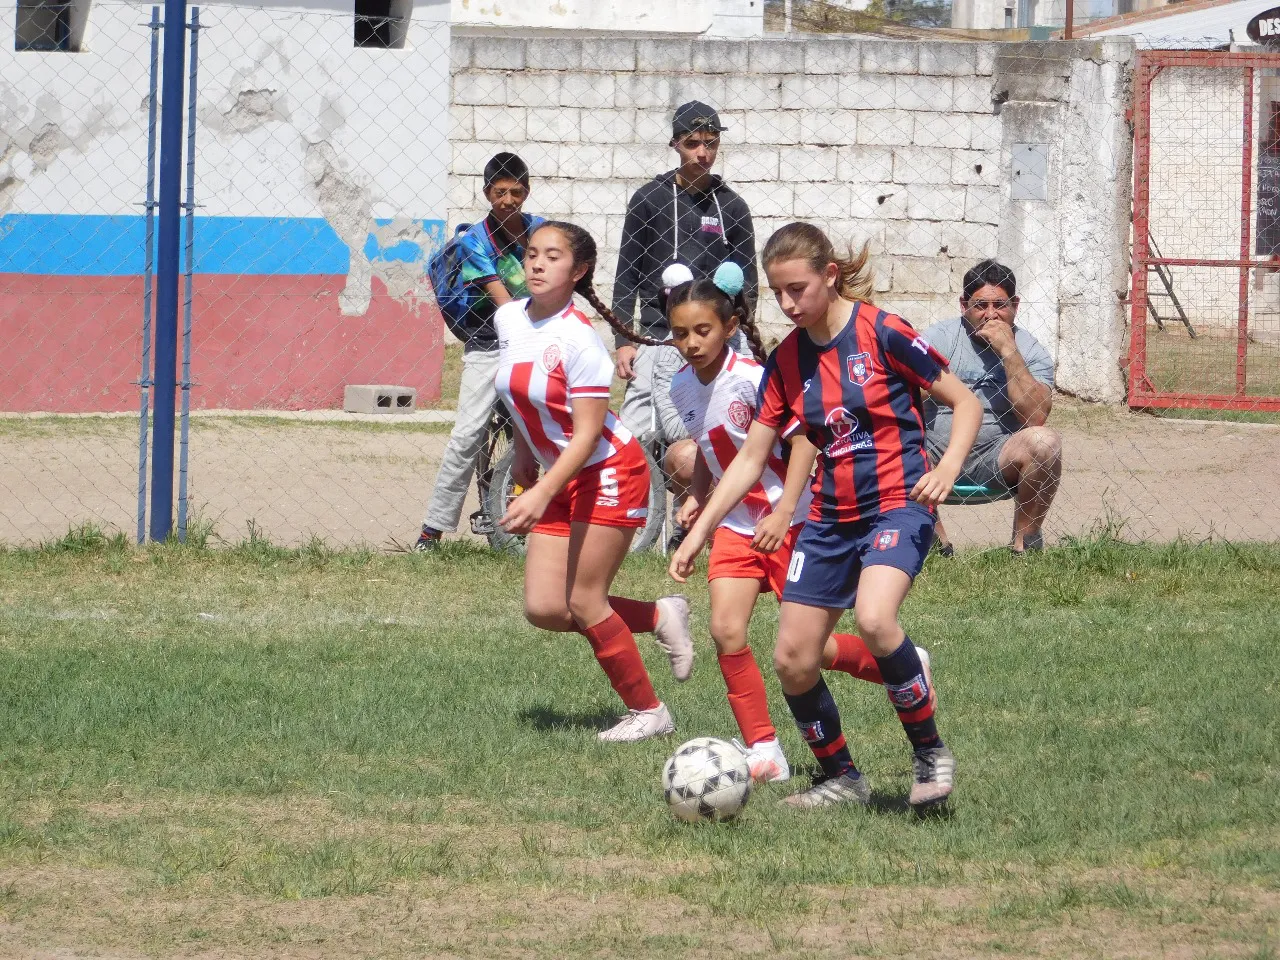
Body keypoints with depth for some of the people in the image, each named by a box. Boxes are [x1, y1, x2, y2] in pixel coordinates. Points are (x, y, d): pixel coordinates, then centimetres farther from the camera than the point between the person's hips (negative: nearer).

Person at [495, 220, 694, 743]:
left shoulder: (578, 340, -23)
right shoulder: (508, 320, -1)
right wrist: (523, 454, 22)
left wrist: (541, 494, -32)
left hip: (609, 473, -8)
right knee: (543, 609, -1)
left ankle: (648, 711, 11)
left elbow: (587, 433, -25)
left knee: (583, 603, -7)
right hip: (561, 478, 8)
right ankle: (659, 616, 21)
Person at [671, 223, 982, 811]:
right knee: (792, 661, 2)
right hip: (830, 517, 6)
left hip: (897, 505, -6)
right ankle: (840, 779, 23)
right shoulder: (786, 360, 5)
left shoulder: (880, 333, -11)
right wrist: (700, 531, 4)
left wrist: (949, 466, -22)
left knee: (874, 619, -32)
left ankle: (930, 754, -13)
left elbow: (965, 403, -5)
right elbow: (751, 458, 10)